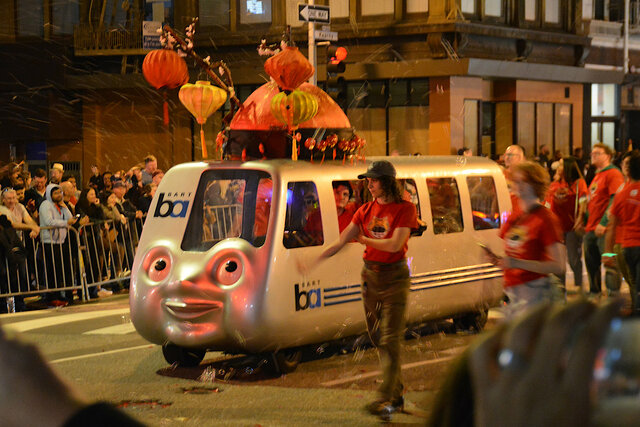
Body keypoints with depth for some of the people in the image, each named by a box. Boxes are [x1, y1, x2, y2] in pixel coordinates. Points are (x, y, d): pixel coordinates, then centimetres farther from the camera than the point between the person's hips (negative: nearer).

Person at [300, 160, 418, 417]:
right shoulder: (366, 210, 7)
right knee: (377, 337, 8)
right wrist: (312, 264, -5)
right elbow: (341, 242, 4)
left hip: (394, 277, -6)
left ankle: (385, 399, -9)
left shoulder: (405, 209, -8)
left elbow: (394, 244, -18)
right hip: (370, 275, 6)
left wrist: (365, 239, -4)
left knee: (390, 340, -8)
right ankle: (396, 395, 20)